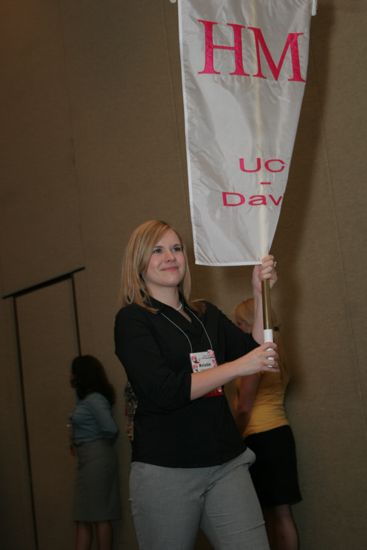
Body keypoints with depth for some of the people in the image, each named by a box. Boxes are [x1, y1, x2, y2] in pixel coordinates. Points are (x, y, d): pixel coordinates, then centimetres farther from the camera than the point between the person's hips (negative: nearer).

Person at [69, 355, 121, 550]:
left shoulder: (94, 399, -14)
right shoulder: (85, 398, 14)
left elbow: (110, 429, -22)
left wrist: (100, 443, -3)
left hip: (97, 459, -9)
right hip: (87, 460, 9)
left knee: (99, 516, -1)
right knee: (83, 518, 8)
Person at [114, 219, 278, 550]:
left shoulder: (208, 315, 14)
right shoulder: (132, 319, -3)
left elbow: (258, 356, 6)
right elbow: (165, 391, -16)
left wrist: (260, 294, 0)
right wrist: (238, 366, -18)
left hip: (227, 463, 4)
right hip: (165, 470, -4)